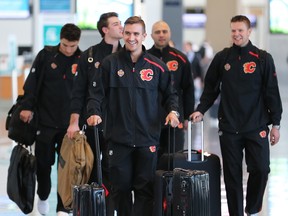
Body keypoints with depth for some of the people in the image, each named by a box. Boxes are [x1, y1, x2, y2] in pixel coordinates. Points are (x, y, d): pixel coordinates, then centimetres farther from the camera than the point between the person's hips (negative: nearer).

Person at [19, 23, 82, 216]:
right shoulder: (46, 55, -2)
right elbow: (32, 83, 0)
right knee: (43, 162, 9)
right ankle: (43, 196, 33)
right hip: (46, 120, 1)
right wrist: (27, 107, -9)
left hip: (70, 123, -1)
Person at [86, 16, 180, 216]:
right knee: (121, 186, 5)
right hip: (118, 137, 0)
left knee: (145, 188, 0)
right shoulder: (110, 63, 3)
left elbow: (169, 93, 14)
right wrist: (95, 113, -12)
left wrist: (173, 111, -4)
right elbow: (98, 93, 5)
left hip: (147, 138, 0)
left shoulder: (156, 65, 5)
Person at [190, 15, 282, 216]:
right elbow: (211, 88, 12)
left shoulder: (263, 59, -1)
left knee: (260, 169, -6)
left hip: (256, 127, -1)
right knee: (232, 174, 4)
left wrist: (275, 124, -1)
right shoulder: (222, 58, 5)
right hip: (229, 128, 2)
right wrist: (201, 110, -2)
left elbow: (272, 93, 0)